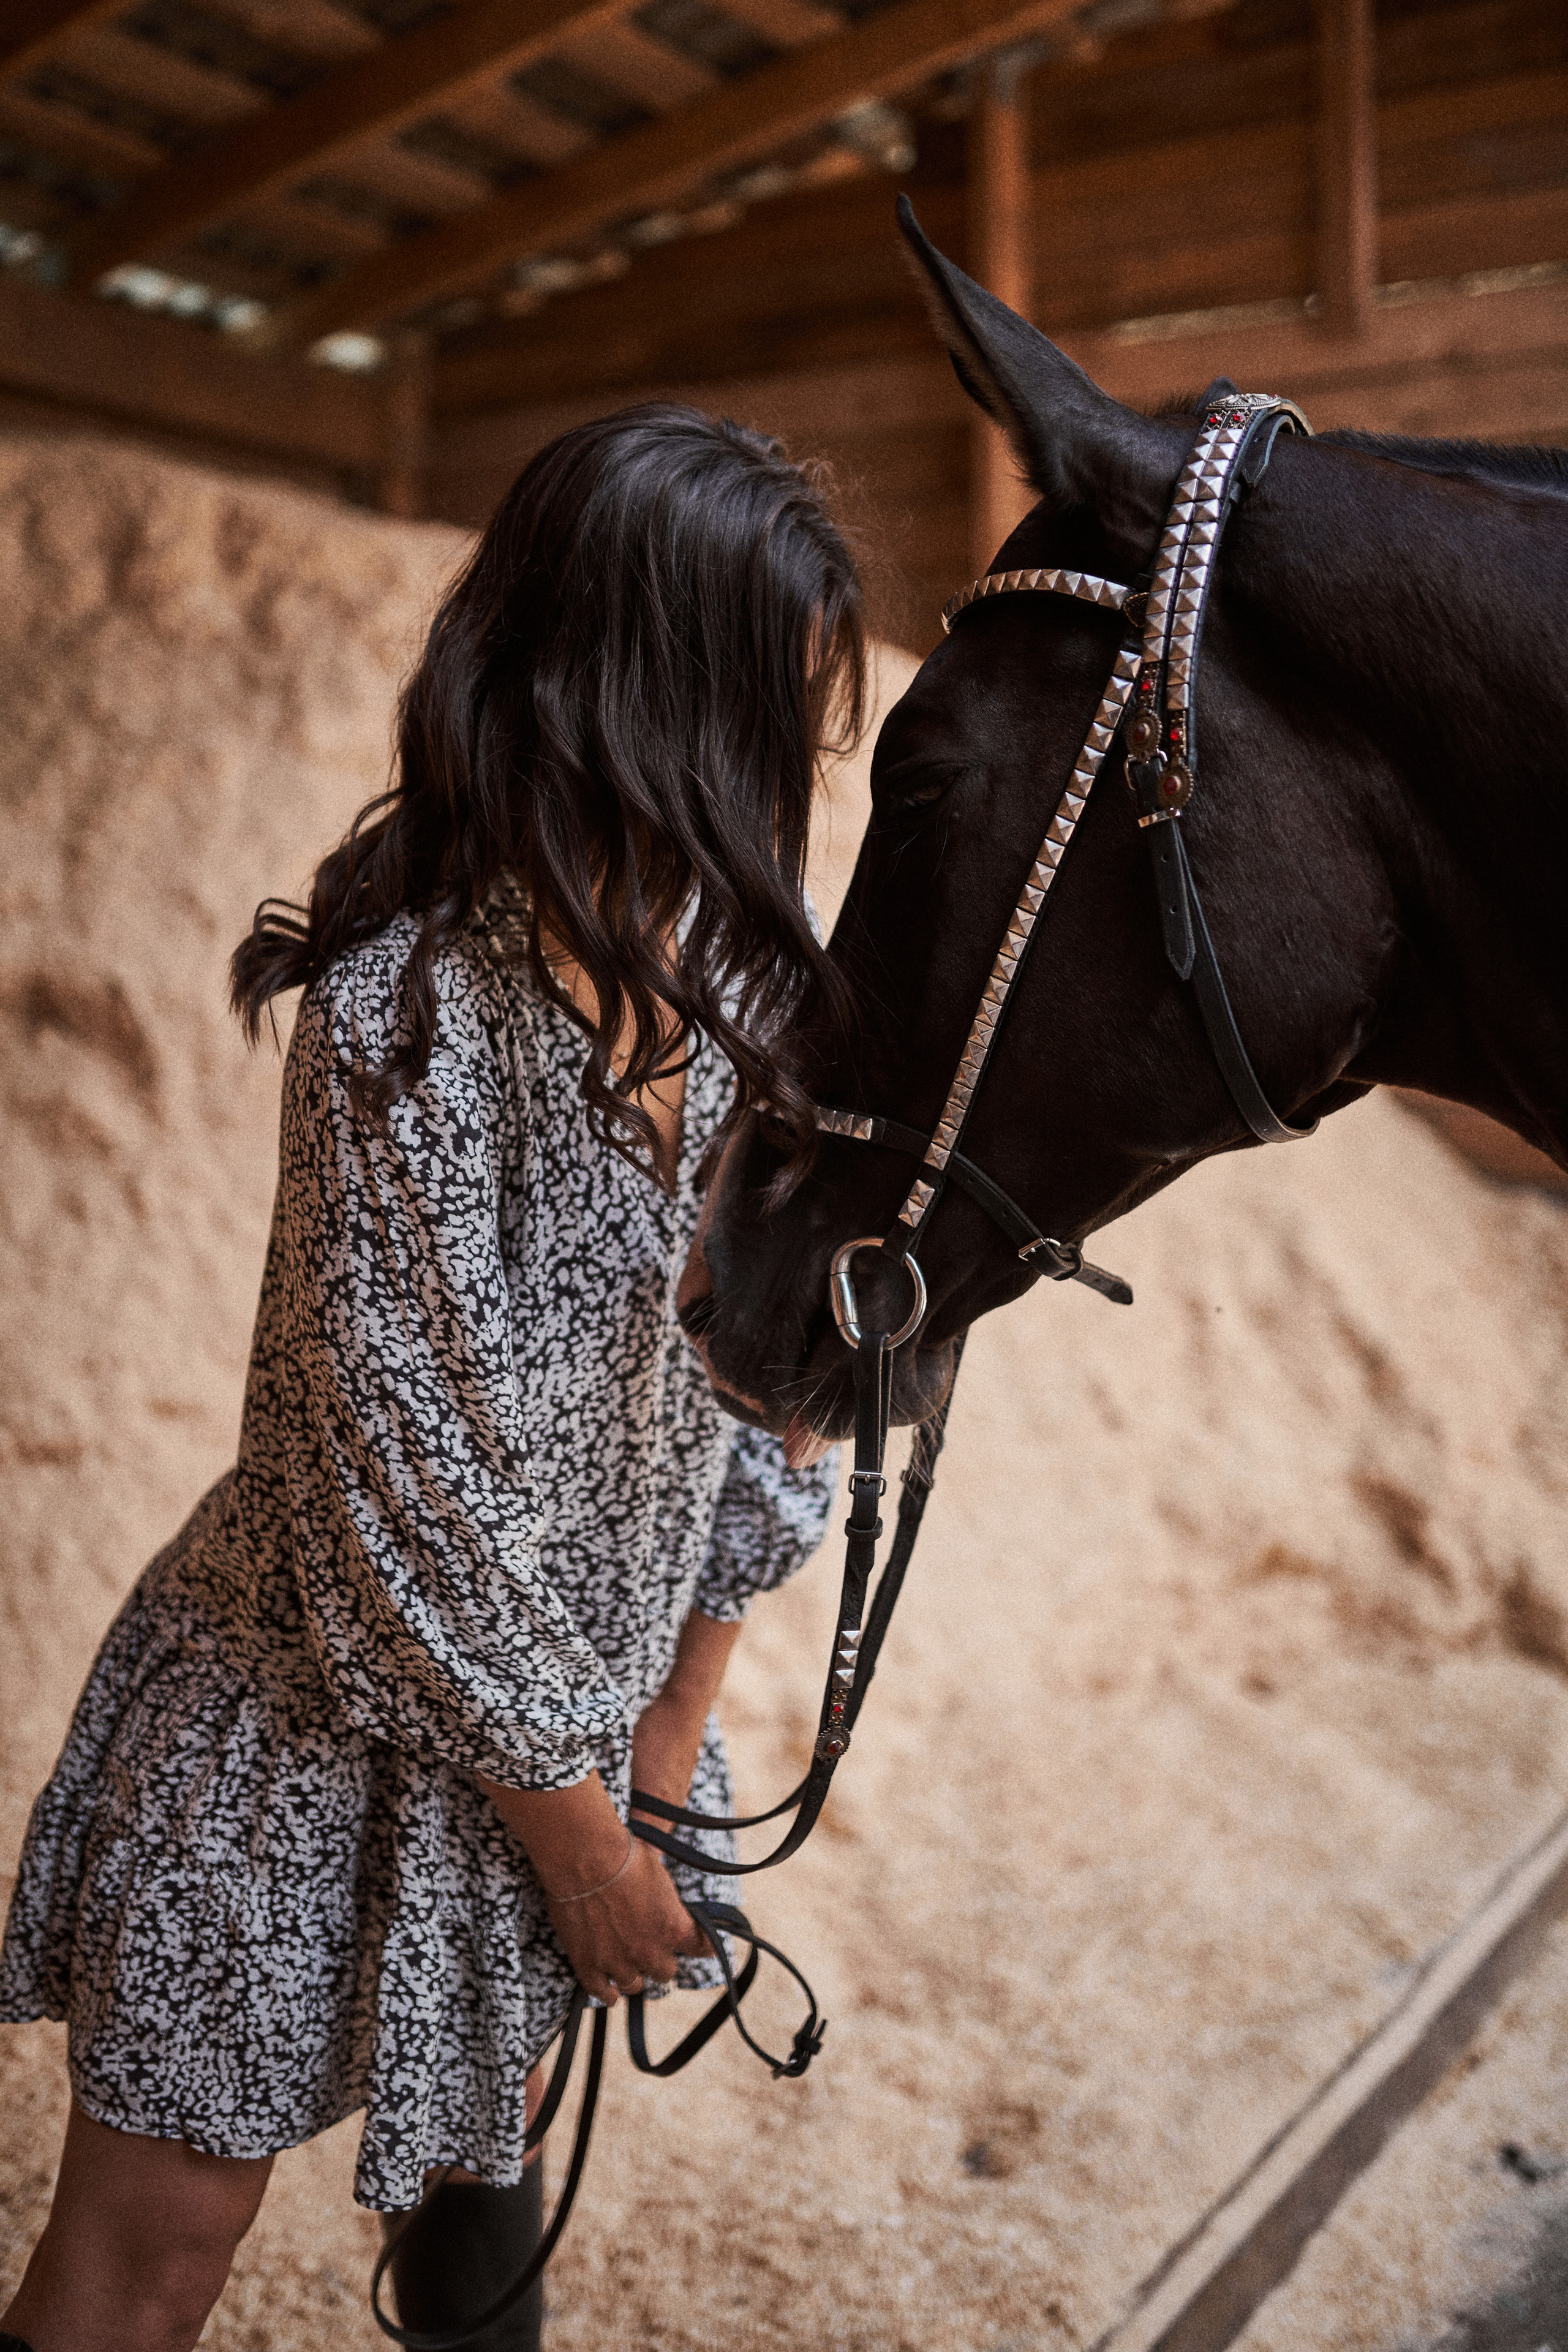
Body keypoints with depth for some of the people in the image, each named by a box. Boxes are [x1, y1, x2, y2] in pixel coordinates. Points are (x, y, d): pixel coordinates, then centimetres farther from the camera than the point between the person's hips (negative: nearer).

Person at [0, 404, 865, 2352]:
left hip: (570, 1690, 6)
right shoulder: (421, 999, -27)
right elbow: (401, 1459, -23)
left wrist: (678, 1717, 3)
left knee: (484, 2149, 27)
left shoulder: (729, 958, -5)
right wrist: (570, 1815, -13)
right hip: (331, 1733, -6)